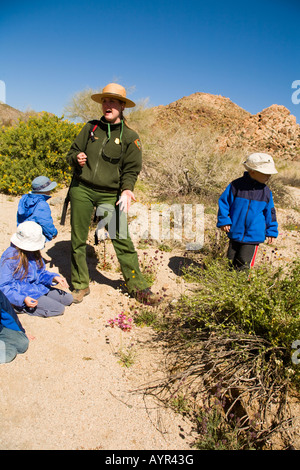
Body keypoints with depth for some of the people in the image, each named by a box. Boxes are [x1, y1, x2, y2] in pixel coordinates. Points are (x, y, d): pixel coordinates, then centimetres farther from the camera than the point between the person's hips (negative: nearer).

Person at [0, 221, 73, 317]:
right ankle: (22, 308, -5)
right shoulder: (10, 258, -23)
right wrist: (23, 299, -32)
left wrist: (53, 278, -10)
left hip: (38, 288, 8)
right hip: (21, 294, -8)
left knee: (68, 298, 10)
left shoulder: (33, 251, 0)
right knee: (59, 309, -17)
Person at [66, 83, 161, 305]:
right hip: (81, 189, 3)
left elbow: (131, 169, -1)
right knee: (78, 239, 7)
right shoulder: (91, 127, 9)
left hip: (110, 195, -2)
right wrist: (77, 158, -9)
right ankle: (80, 285, 23)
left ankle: (138, 287, 8)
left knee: (123, 241, -5)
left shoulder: (130, 137, 2)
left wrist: (127, 189, -21)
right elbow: (72, 151, 16)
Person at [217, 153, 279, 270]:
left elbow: (269, 212, 10)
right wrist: (223, 221, -6)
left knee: (244, 263, 1)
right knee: (230, 262, 14)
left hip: (253, 237, 0)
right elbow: (223, 202, -1)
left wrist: (271, 231, 13)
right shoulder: (236, 185, -10)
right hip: (235, 233, 0)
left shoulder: (266, 192, 0)